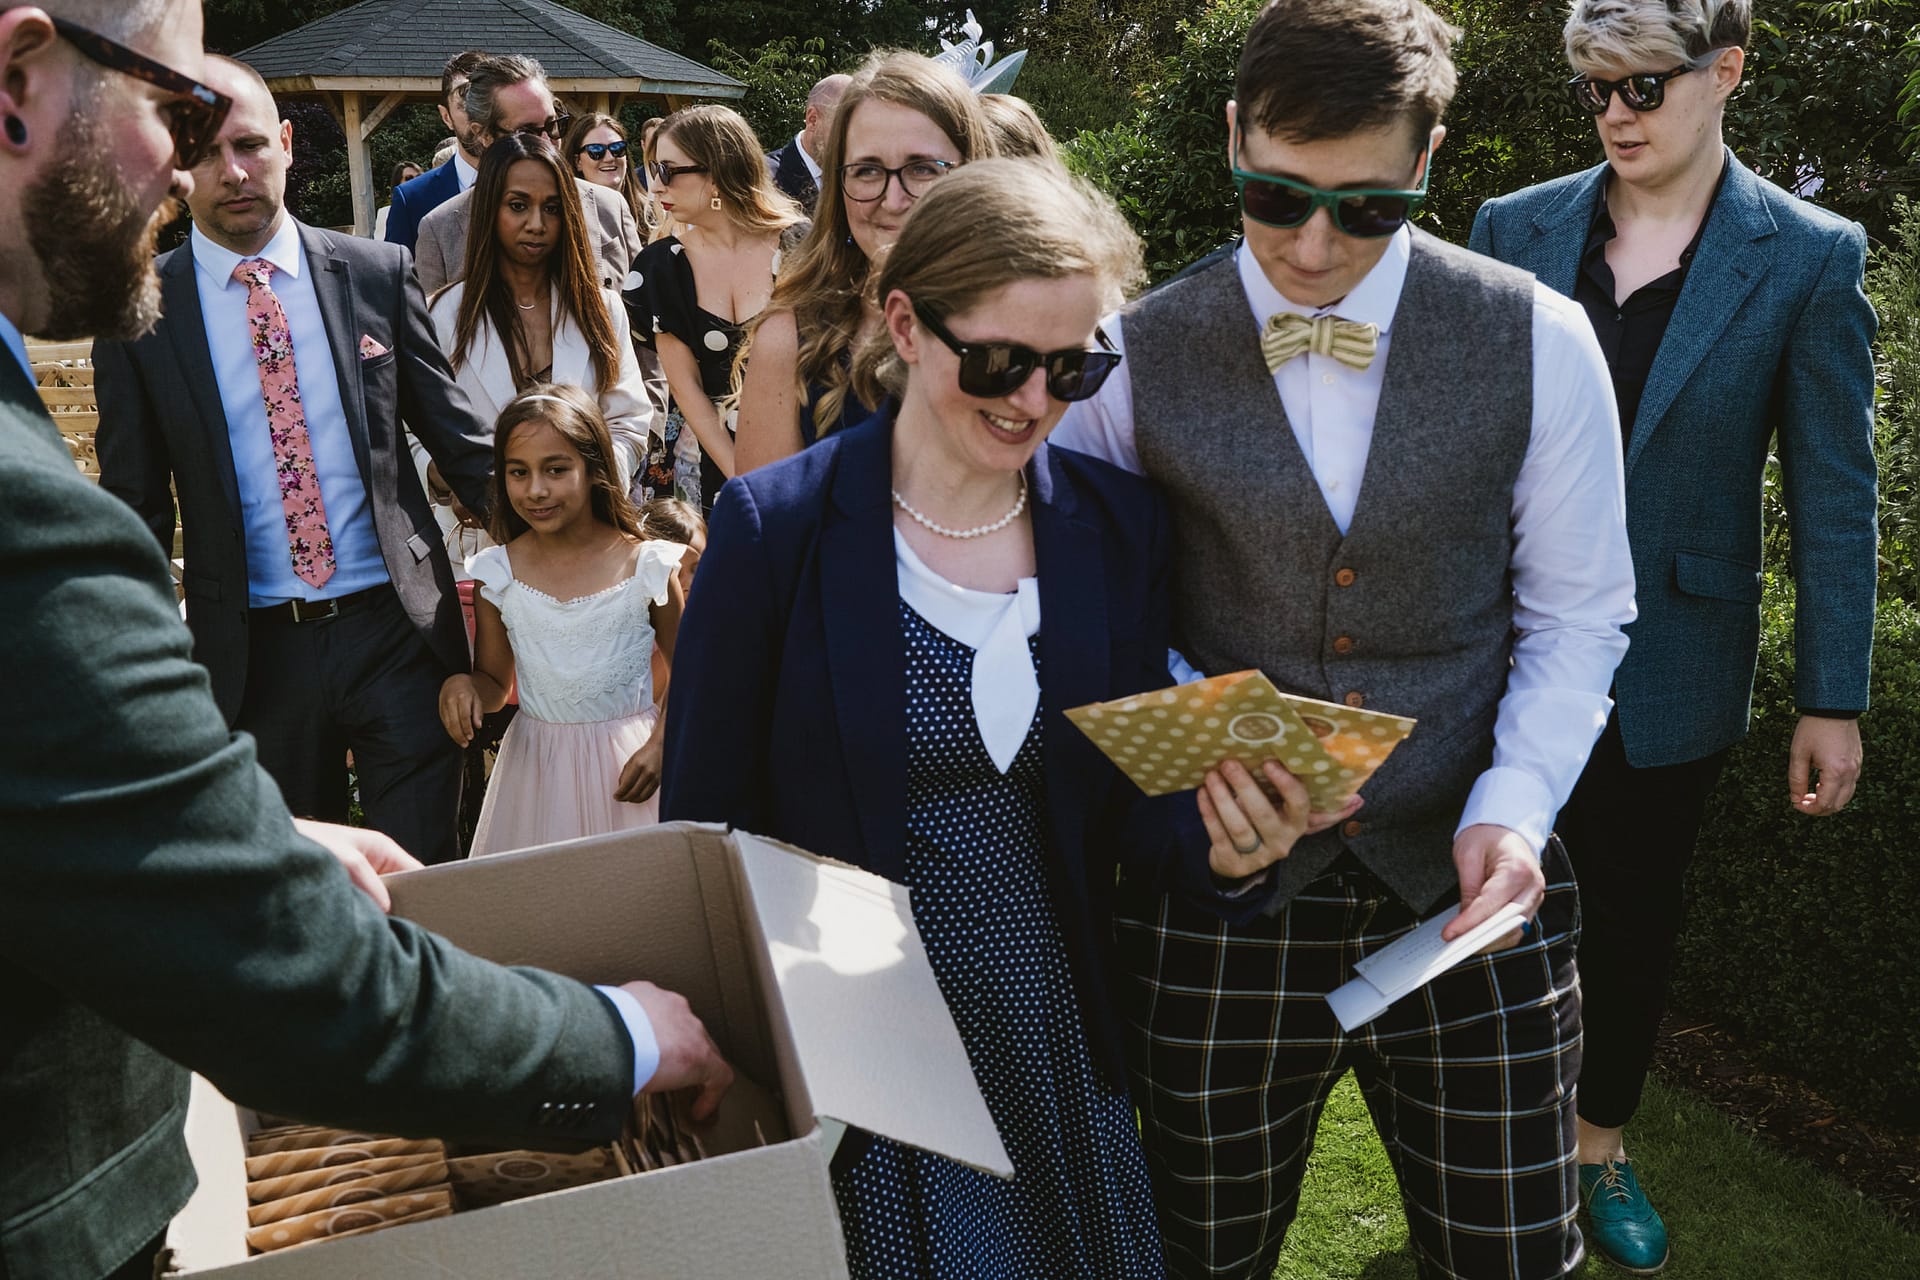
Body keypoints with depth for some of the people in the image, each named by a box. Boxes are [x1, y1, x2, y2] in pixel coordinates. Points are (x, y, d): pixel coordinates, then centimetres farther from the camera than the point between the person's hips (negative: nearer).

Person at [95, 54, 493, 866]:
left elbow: (458, 435, 5)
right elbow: (135, 509, 4)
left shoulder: (378, 274, 0)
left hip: (396, 626, 0)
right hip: (253, 653, 1)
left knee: (426, 873, 6)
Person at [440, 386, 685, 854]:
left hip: (628, 758, -1)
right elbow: (494, 682, 8)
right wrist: (463, 685, -13)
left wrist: (661, 746, -14)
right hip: (536, 765, 2)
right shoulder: (497, 574, -2)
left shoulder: (647, 565, -7)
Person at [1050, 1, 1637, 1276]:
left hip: (1467, 897, 1)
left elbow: (1576, 612, 3)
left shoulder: (1540, 342, -3)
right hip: (1220, 900, 0)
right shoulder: (1133, 356, -4)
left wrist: (1512, 807, -11)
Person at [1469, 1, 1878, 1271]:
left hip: (1671, 661, -1)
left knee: (1636, 914, 15)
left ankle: (1603, 1142, 38)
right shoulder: (1515, 229, -1)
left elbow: (1835, 493, -4)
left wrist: (1833, 702, -3)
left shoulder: (1810, 257, -6)